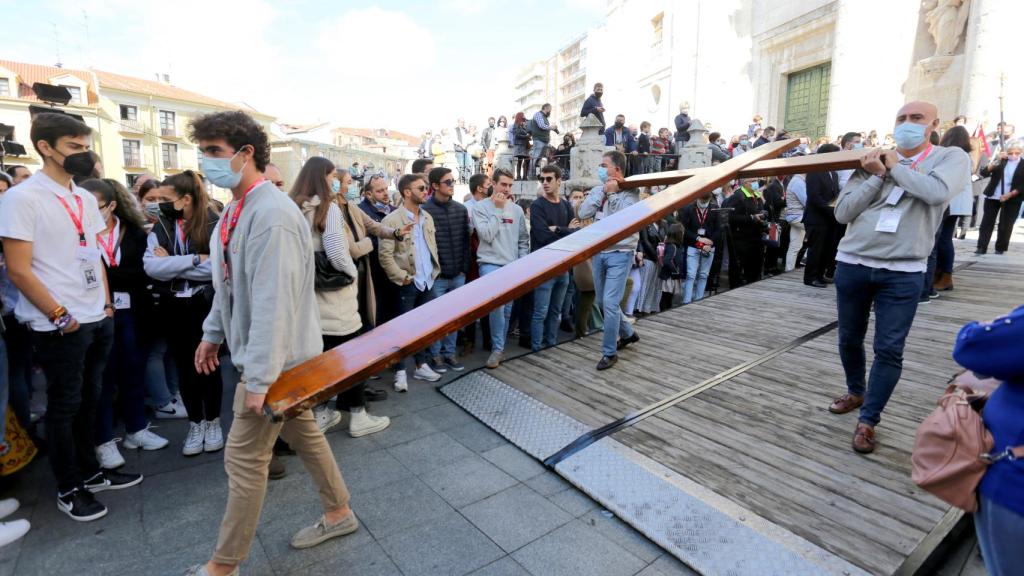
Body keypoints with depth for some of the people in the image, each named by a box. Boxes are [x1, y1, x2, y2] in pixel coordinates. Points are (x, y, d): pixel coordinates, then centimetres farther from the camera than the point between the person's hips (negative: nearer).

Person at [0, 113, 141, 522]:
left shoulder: (86, 199, 10)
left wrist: (106, 306, 10)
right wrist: (61, 317, -14)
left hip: (98, 320, 6)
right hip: (59, 326, -6)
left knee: (88, 400, 16)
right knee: (64, 406, 7)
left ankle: (90, 472, 31)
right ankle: (68, 488, 23)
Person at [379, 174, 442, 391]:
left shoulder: (427, 217, 11)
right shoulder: (392, 220, -11)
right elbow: (385, 255, -14)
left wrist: (435, 270, 8)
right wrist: (402, 277, -16)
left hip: (427, 281, 6)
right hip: (408, 283, -6)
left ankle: (421, 365, 27)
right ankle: (400, 371, 15)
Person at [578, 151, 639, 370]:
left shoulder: (630, 192, -6)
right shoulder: (597, 190, 8)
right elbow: (583, 214, -5)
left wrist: (613, 193, -13)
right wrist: (602, 192, -9)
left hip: (620, 254, -6)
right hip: (599, 253, 6)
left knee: (610, 303, -11)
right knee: (603, 303, 15)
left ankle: (609, 351, 3)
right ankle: (627, 333, 38)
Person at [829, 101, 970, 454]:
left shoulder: (952, 158, 4)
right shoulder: (872, 162, 7)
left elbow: (936, 191, -19)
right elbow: (842, 213, 0)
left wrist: (896, 165, -4)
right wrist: (876, 176, -8)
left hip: (903, 273, -2)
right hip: (853, 264, 3)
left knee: (889, 350, -3)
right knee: (849, 339, 15)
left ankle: (868, 421, 9)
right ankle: (856, 392, 38)